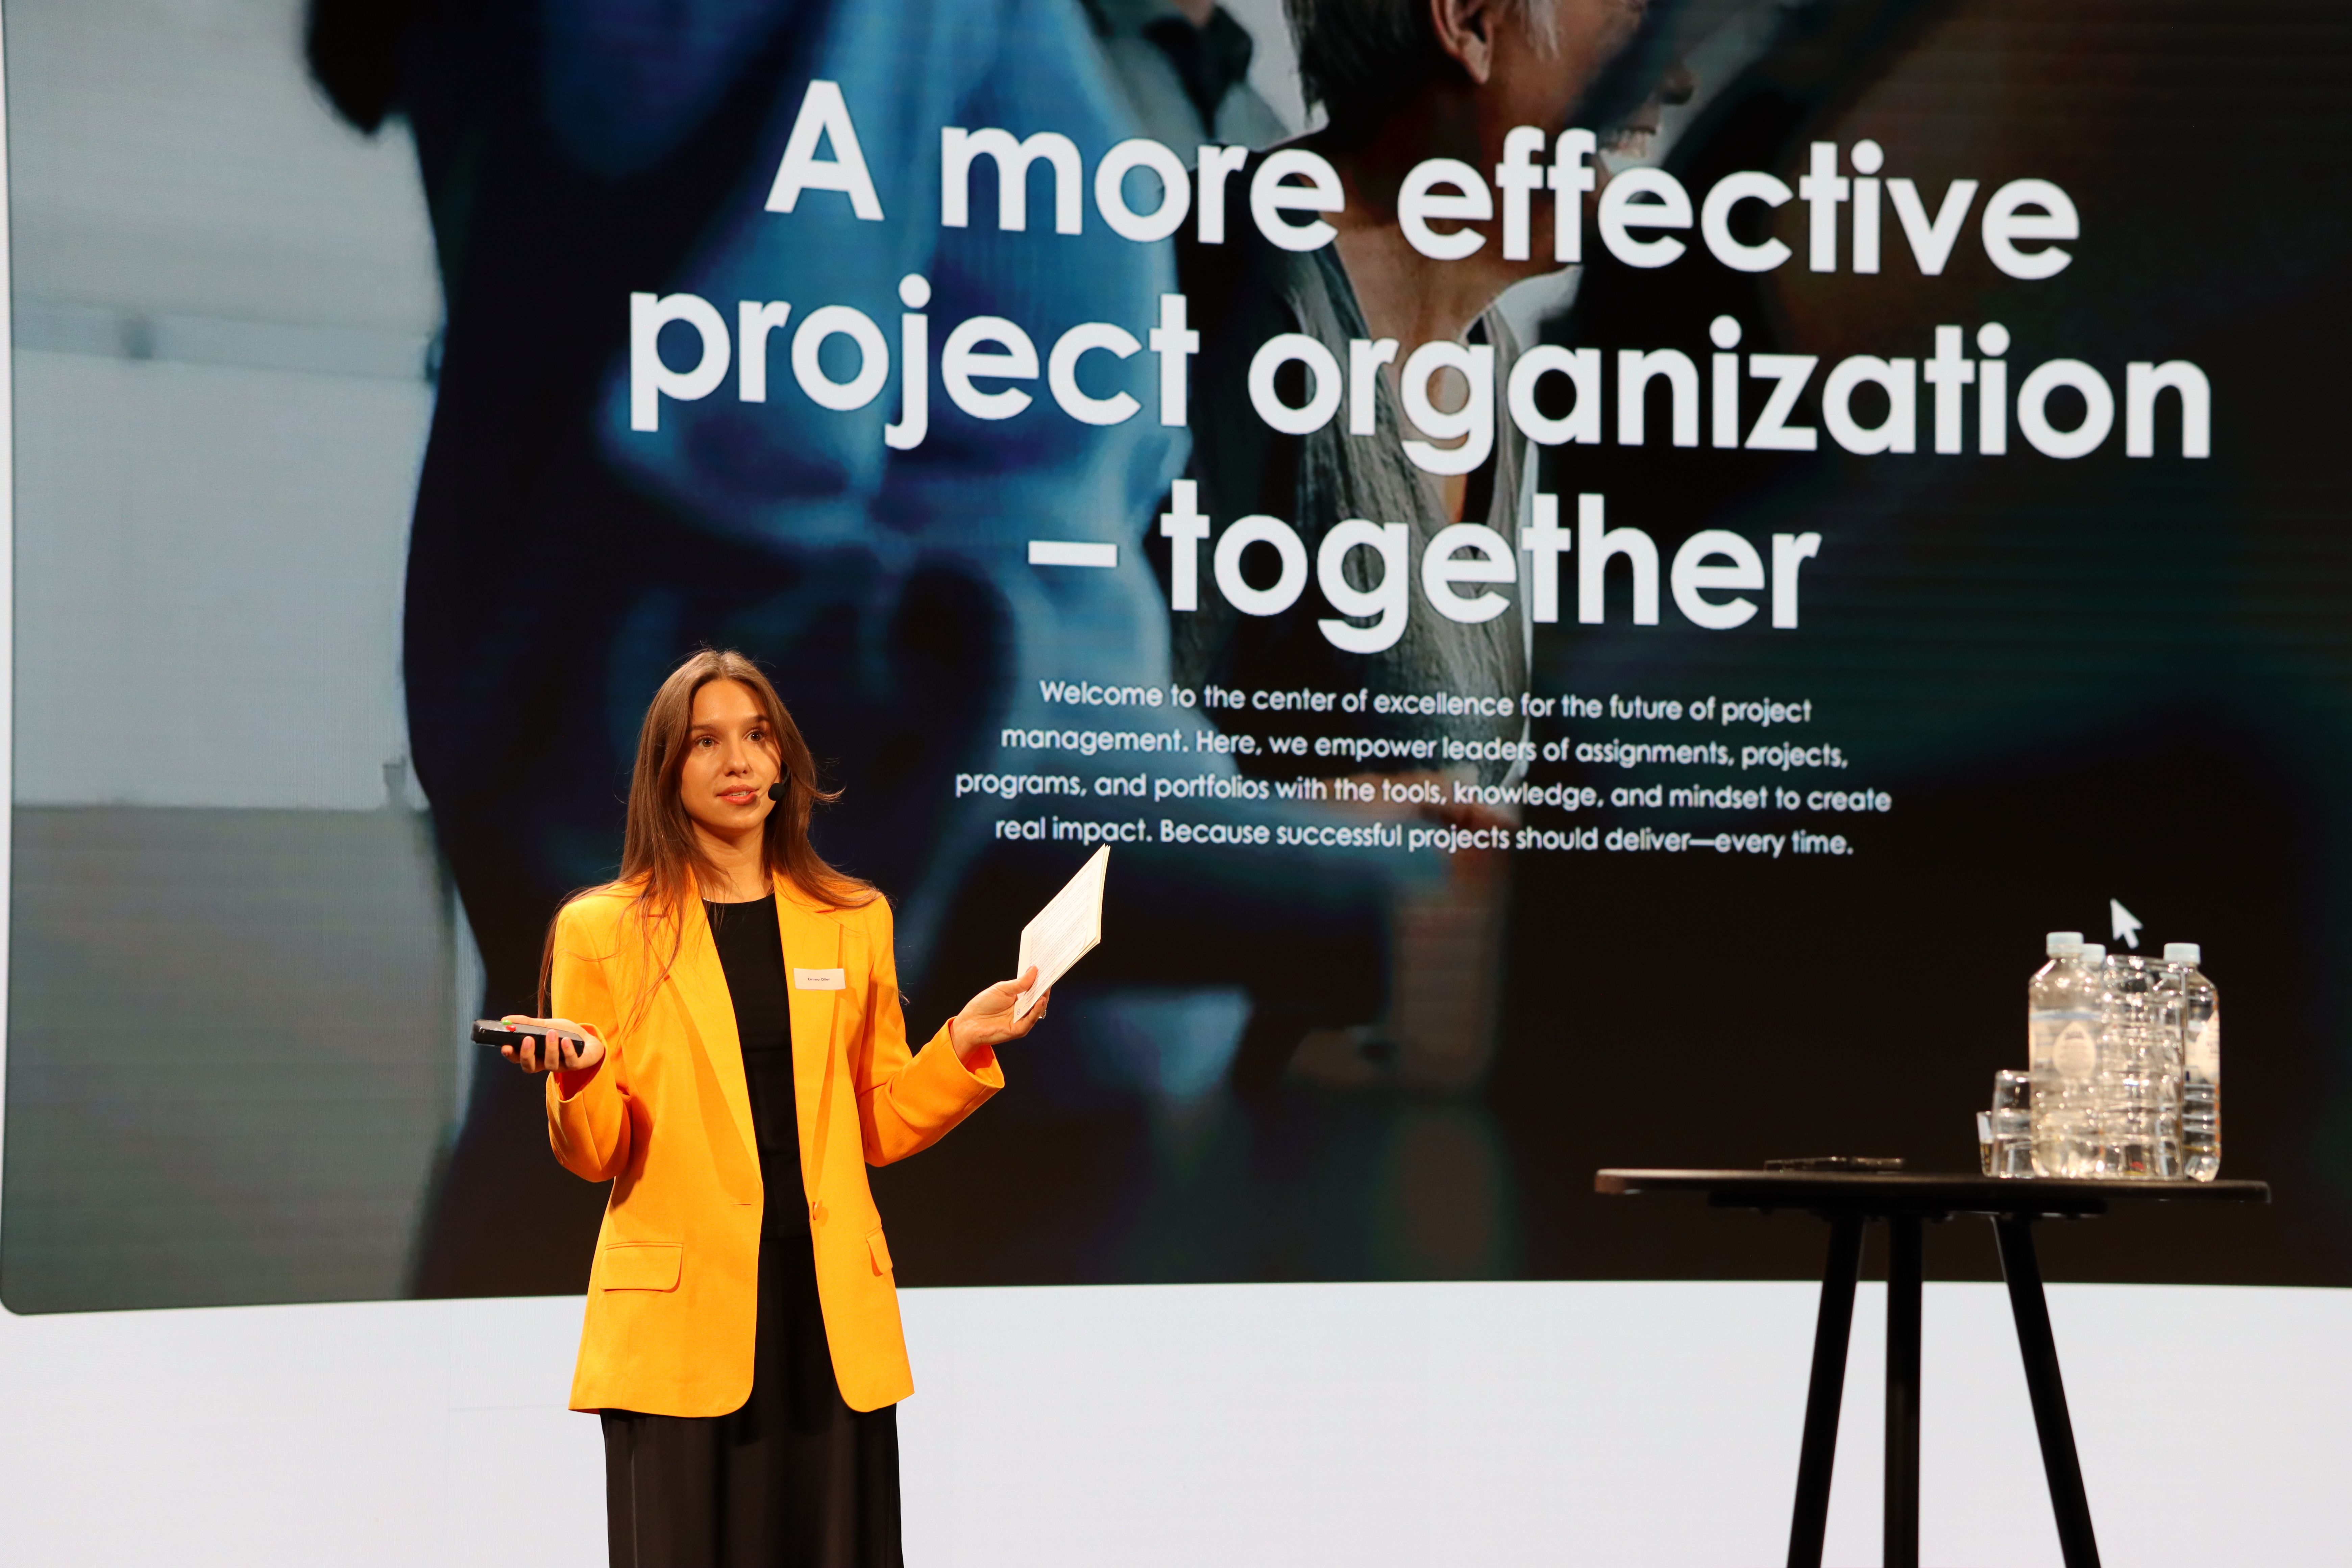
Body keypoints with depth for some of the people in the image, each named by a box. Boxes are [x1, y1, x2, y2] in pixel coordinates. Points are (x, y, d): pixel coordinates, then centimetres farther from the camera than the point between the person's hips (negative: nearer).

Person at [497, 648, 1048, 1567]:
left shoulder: (853, 921, 13)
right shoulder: (603, 930, 3)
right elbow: (596, 1157, 2)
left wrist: (962, 1046, 0)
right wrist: (577, 1078, -18)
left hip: (832, 1313, 3)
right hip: (680, 1318, -2)